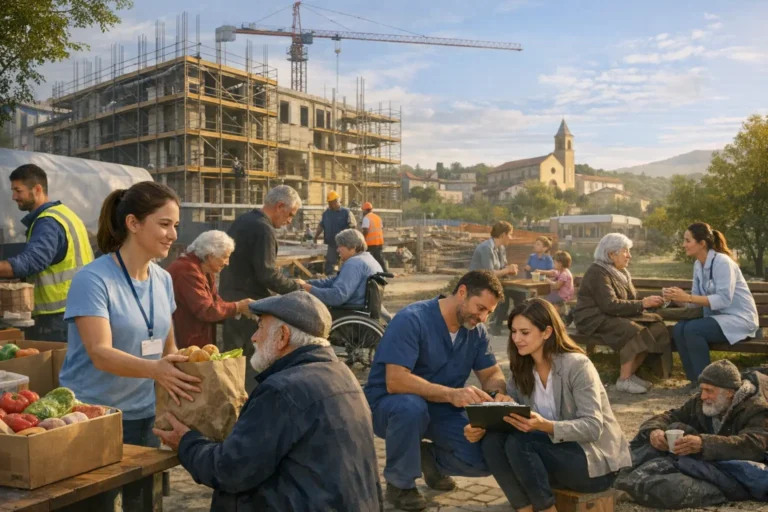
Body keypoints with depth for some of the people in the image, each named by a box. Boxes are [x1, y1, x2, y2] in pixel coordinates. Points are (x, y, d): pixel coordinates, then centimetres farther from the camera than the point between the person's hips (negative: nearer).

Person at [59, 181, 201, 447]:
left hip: (144, 416, 6)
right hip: (91, 416, -6)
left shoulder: (163, 279, 5)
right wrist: (154, 370, -39)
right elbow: (100, 353, -24)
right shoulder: (92, 279, -16)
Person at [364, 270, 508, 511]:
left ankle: (431, 459, 16)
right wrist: (452, 394, -43)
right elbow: (395, 381, -32)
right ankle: (399, 483, -12)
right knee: (412, 405, -39)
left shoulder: (476, 331, -3)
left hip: (441, 409, 5)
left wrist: (499, 391, -23)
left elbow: (492, 374, 2)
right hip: (390, 404, -5)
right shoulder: (412, 319, -24)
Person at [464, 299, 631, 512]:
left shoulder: (577, 365, -17)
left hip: (596, 462, -6)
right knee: (492, 441, -19)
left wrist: (545, 425, -39)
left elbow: (593, 427, -23)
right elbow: (508, 418, -1)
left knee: (518, 443, -28)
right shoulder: (521, 370, 2)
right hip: (555, 452, 6)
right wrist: (481, 426, -24)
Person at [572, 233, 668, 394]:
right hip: (594, 319, -9)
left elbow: (631, 298, 11)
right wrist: (642, 304, -26)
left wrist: (648, 301, -10)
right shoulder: (597, 273, -17)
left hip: (614, 316, 9)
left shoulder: (621, 272, 14)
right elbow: (610, 305, -27)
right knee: (633, 331, -31)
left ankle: (631, 373, -6)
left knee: (655, 327, -9)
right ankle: (624, 380, -23)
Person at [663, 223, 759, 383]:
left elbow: (724, 299, -27)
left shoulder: (722, 262, -18)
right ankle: (695, 380, -8)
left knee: (692, 329, -28)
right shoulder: (698, 264, 7)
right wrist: (679, 298, -16)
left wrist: (687, 298, -30)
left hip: (739, 318, -8)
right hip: (718, 317, 8)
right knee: (679, 328, -16)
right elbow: (697, 299, 5)